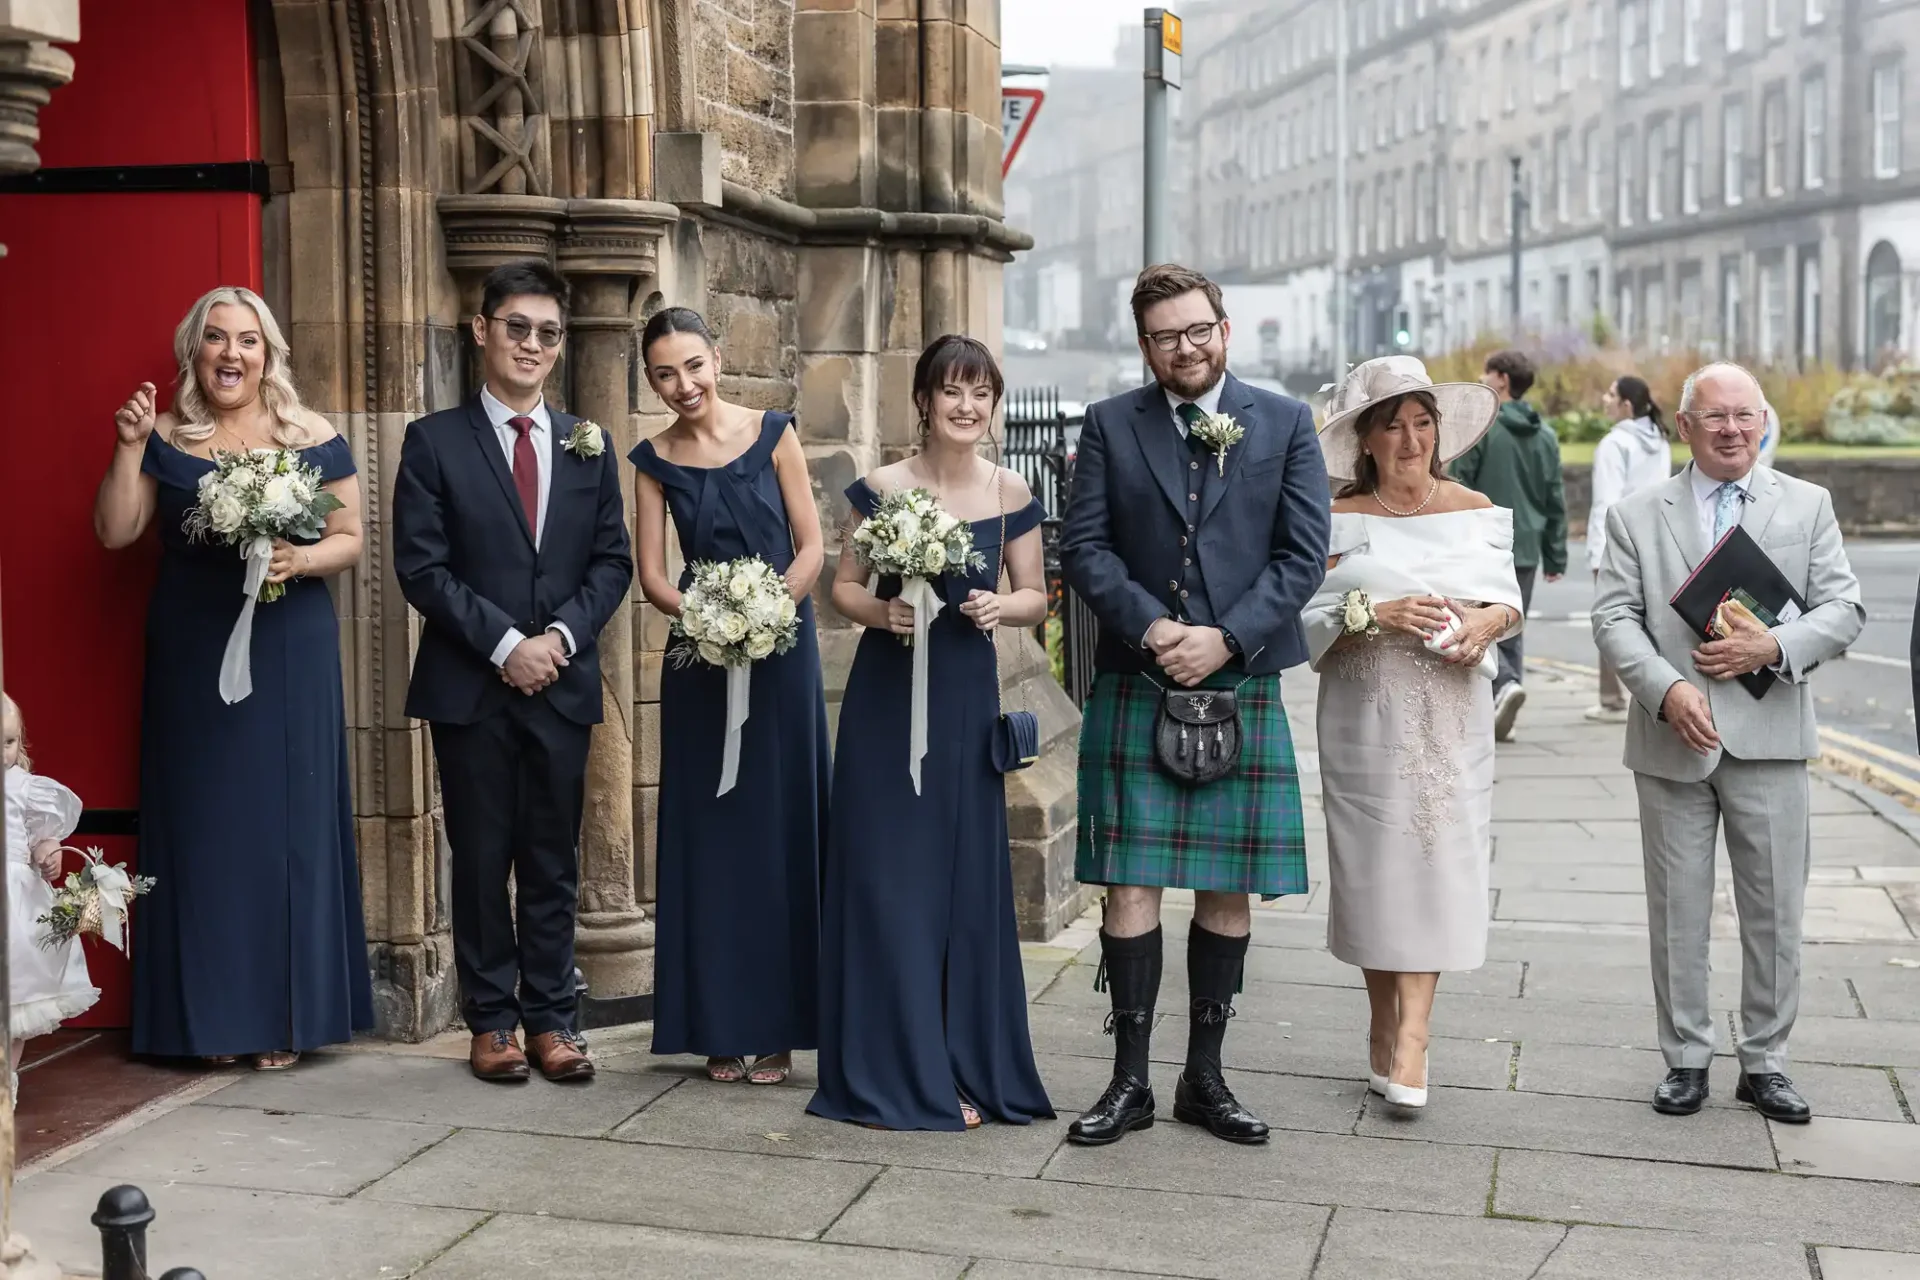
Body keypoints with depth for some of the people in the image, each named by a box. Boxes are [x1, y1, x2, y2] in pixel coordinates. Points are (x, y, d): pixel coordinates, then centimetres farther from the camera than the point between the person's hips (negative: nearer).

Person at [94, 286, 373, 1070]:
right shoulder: (164, 439, 6)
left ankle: (287, 1015, 9)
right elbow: (114, 532, 0)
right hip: (191, 660, 1)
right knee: (202, 824, 3)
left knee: (288, 823, 1)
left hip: (289, 656, -1)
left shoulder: (313, 438, 2)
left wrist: (301, 559, -17)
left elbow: (351, 539, 3)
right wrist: (129, 447, -10)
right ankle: (213, 1015, 11)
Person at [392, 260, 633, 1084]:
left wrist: (561, 634, -9)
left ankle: (551, 1018, 15)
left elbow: (612, 561, 8)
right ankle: (491, 1020, 15)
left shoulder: (588, 446, 11)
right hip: (471, 685, -2)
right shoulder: (434, 442, 0)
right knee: (481, 858, 5)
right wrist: (503, 644, -14)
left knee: (553, 861, 7)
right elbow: (421, 566, -7)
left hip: (562, 683, 3)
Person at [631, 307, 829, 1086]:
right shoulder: (655, 460, 4)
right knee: (709, 835, 4)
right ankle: (723, 1027, 13)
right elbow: (651, 575, 1)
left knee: (779, 831, 2)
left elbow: (810, 546, -1)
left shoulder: (773, 434, 0)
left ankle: (778, 1027, 10)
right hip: (701, 660, 2)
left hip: (781, 651, -1)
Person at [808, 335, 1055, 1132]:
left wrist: (1001, 606, -12)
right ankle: (891, 1074, 11)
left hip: (966, 699, 1)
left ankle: (962, 1067, 17)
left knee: (964, 876, 4)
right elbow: (844, 586, 3)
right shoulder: (879, 489, -2)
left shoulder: (1011, 496, 2)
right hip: (885, 697, -1)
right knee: (887, 877, 0)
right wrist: (881, 610, -17)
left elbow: (1036, 597, 9)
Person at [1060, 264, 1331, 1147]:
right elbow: (1084, 547, 0)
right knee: (1131, 883, -1)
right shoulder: (1110, 425, 6)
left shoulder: (1284, 423, 5)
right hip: (1134, 686, 0)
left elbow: (1305, 554, -1)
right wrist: (1151, 627, -14)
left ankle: (1205, 1076, 19)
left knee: (1229, 887, 6)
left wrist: (1226, 639, -12)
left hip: (1242, 685, 1)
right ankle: (1129, 1081, 10)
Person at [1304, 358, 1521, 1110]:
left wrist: (1487, 621, -12)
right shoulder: (1339, 522, 1)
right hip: (1368, 716, -1)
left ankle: (1411, 1038, -6)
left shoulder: (1476, 511, 9)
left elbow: (1510, 598, 10)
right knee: (1375, 862, 2)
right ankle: (1385, 1027, 18)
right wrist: (1376, 613, -19)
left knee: (1435, 860, -6)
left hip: (1452, 717, 2)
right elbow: (1306, 617, -4)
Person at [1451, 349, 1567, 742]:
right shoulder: (1545, 435, 10)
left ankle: (1506, 682, -22)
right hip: (1526, 550, 6)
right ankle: (1501, 715, 11)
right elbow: (1556, 502, 11)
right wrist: (1555, 556, 15)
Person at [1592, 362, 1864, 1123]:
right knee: (1677, 913, 7)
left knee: (1775, 912, 6)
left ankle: (1764, 1062, 20)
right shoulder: (1637, 517, 5)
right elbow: (1614, 617, -2)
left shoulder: (1807, 506, 7)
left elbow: (1843, 609, 2)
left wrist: (1773, 647, -16)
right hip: (1673, 742, 0)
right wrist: (1667, 688, -18)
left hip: (1769, 743, 1)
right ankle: (1686, 1059, 20)